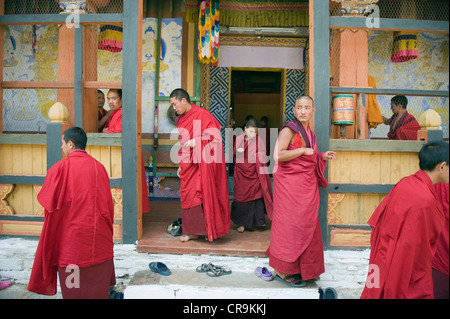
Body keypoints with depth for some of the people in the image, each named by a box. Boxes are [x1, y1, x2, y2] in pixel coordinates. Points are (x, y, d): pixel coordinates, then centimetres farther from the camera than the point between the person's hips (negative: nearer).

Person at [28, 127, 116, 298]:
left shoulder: (60, 168, -10)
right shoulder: (99, 167, -1)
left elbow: (50, 205, -5)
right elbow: (108, 204, 5)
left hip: (71, 235, -3)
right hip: (99, 237, 3)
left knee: (74, 290, 12)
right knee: (98, 288, 15)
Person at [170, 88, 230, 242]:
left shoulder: (201, 114, -10)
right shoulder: (181, 119, 14)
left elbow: (215, 136, -14)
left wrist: (195, 141, -21)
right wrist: (181, 164, 19)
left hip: (201, 163, -8)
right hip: (188, 164, 8)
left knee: (204, 193, -3)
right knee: (188, 195, 7)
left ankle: (209, 229, 11)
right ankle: (192, 231, 16)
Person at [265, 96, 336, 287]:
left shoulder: (309, 132, 15)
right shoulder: (289, 130, -12)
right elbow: (278, 155, -24)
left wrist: (322, 156, 10)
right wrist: (303, 150, -20)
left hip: (307, 184, 9)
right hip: (290, 183, -9)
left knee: (306, 225, 13)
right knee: (290, 225, -4)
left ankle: (299, 268, 27)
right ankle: (282, 271, 8)